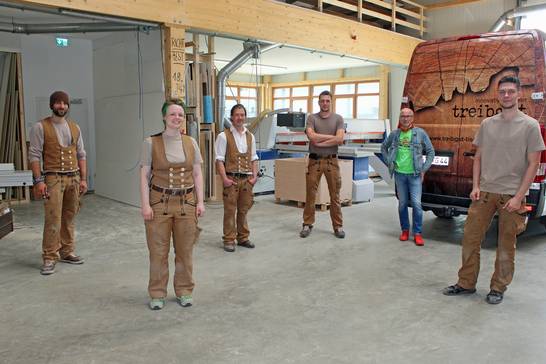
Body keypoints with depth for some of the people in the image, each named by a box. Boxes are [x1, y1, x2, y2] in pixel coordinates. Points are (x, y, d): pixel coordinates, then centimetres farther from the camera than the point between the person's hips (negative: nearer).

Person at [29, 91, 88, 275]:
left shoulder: (75, 128, 13)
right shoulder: (41, 127, 0)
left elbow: (81, 155, 14)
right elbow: (34, 155, -4)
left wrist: (83, 179, 8)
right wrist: (39, 181, -12)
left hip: (74, 178, 5)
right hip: (53, 178, -4)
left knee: (69, 218, 9)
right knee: (53, 220, -9)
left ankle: (67, 252, 20)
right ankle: (49, 258, -2)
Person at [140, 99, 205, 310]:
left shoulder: (191, 143, 7)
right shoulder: (151, 143, -1)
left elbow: (197, 175, 8)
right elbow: (144, 176, -2)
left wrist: (200, 202, 1)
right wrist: (145, 205, -9)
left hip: (187, 203, 2)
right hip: (160, 202, -2)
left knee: (185, 250, 9)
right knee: (158, 251, 4)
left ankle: (184, 291, 25)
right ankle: (157, 294, 20)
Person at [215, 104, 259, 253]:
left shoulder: (250, 136, 13)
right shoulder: (224, 136, -3)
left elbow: (254, 158, 16)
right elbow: (219, 160, -7)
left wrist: (254, 176, 4)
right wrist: (224, 179, -14)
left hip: (247, 179, 5)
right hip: (231, 178, -4)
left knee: (244, 210, 12)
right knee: (230, 210, 0)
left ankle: (243, 238, 24)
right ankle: (229, 240, 10)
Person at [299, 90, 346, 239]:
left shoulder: (338, 118, 5)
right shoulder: (312, 118, 4)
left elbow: (340, 139, -9)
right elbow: (312, 137, -12)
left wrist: (320, 142, -10)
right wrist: (332, 137, -7)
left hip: (332, 160, 1)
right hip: (314, 160, 0)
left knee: (335, 195, 5)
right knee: (310, 194, 3)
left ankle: (338, 226, 15)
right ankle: (307, 224, 14)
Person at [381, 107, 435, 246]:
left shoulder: (420, 133, -1)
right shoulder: (394, 134, 5)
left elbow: (430, 151, 4)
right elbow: (384, 147, 20)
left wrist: (424, 169, -1)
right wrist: (389, 162, 10)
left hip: (415, 175, -2)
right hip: (399, 174, 2)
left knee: (416, 203, -7)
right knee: (402, 204, 9)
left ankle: (418, 233, 3)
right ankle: (405, 230, 22)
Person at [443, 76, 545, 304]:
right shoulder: (487, 124, 9)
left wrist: (519, 196, -11)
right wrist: (475, 186, 2)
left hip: (512, 195, -3)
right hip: (485, 192, 3)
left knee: (506, 245, 6)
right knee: (470, 238, 5)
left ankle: (498, 288, 21)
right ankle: (466, 284, 18)